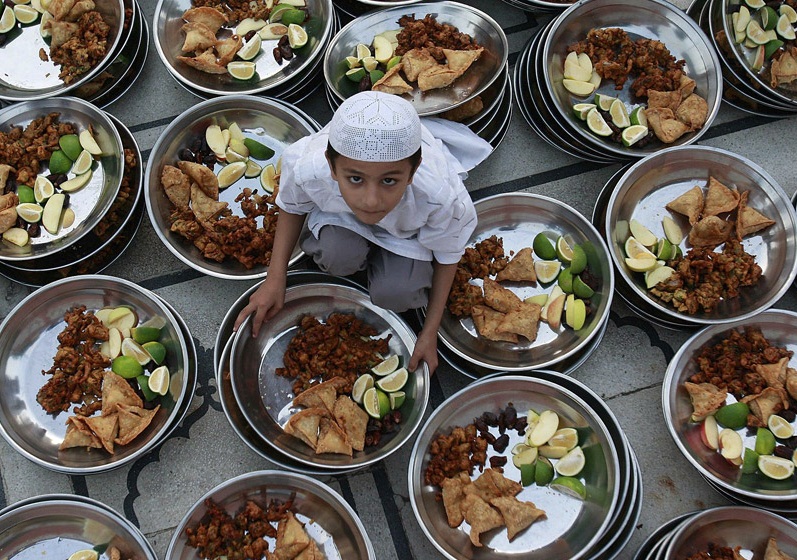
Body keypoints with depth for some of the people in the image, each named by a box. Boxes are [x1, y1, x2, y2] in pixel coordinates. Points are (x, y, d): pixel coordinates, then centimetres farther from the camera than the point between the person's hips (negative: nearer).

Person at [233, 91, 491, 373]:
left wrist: (429, 333, -12)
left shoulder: (442, 197, -41)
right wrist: (275, 279, -16)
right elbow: (292, 206, -11)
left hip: (407, 227, 0)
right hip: (340, 213, 1)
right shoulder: (306, 168, -39)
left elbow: (447, 255, -18)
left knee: (395, 295, -23)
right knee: (339, 257, -31)